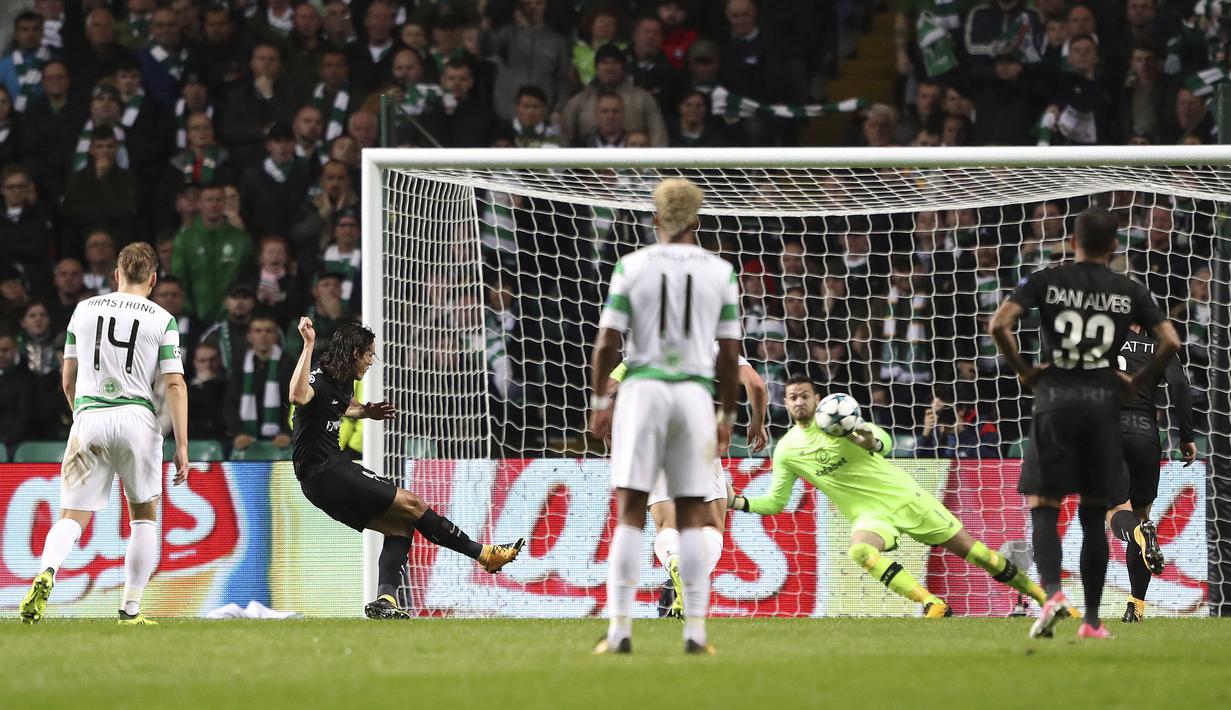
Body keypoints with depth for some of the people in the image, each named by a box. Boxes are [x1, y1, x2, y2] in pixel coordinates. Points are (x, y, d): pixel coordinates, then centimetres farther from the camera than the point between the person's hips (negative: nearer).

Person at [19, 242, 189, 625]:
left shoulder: (84, 310, 11)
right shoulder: (162, 320, 4)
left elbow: (68, 382, 16)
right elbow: (175, 385, -4)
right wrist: (181, 446, -3)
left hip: (88, 418, 1)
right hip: (138, 418, -1)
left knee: (73, 518, 1)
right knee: (144, 515, 16)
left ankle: (46, 572, -31)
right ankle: (131, 609, 11)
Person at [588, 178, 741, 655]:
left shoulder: (632, 266, 0)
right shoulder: (720, 272, 5)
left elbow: (608, 343, -2)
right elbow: (729, 353, 6)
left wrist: (599, 402, 8)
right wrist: (727, 414, 15)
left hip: (643, 388, -1)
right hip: (695, 393, 1)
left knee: (630, 513, 0)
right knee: (692, 517, 5)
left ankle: (620, 629, -7)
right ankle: (695, 630, 1)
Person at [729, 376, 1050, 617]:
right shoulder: (786, 450, 0)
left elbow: (886, 441, -12)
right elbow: (776, 501, 7)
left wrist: (872, 442, -36)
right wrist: (737, 502, -9)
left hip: (902, 495, -1)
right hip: (870, 514, 1)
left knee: (968, 547, -1)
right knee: (860, 549, -34)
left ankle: (1037, 592, 12)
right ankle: (933, 605, -34)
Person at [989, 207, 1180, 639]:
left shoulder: (1045, 282, 0)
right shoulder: (1130, 292, 4)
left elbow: (999, 326, -11)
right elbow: (1170, 342, -3)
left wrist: (1022, 370, 2)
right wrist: (1138, 382, 10)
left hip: (1055, 398, -1)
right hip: (1103, 403, 1)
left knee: (1043, 506, 4)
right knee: (1094, 513, 9)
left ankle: (1052, 592, -22)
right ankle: (1092, 620, 7)